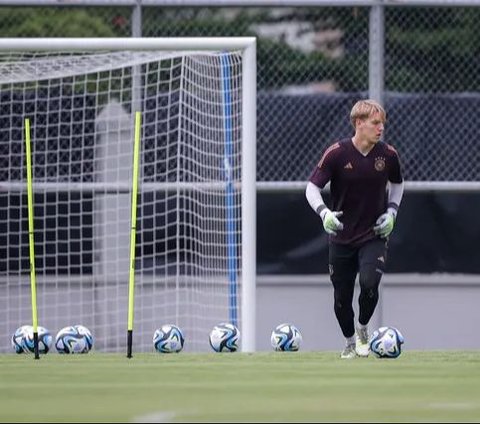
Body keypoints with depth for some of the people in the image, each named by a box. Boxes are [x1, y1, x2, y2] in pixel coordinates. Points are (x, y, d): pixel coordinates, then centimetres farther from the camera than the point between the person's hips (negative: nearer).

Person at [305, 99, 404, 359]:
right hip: (341, 237, 0)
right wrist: (324, 212, -27)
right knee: (342, 298, 6)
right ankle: (350, 342, 33)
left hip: (374, 236, 0)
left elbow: (397, 184, 16)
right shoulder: (337, 153, -12)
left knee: (369, 283, -24)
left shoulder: (388, 155, -4)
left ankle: (363, 328, 6)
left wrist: (391, 211, 1)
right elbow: (312, 186, -9)